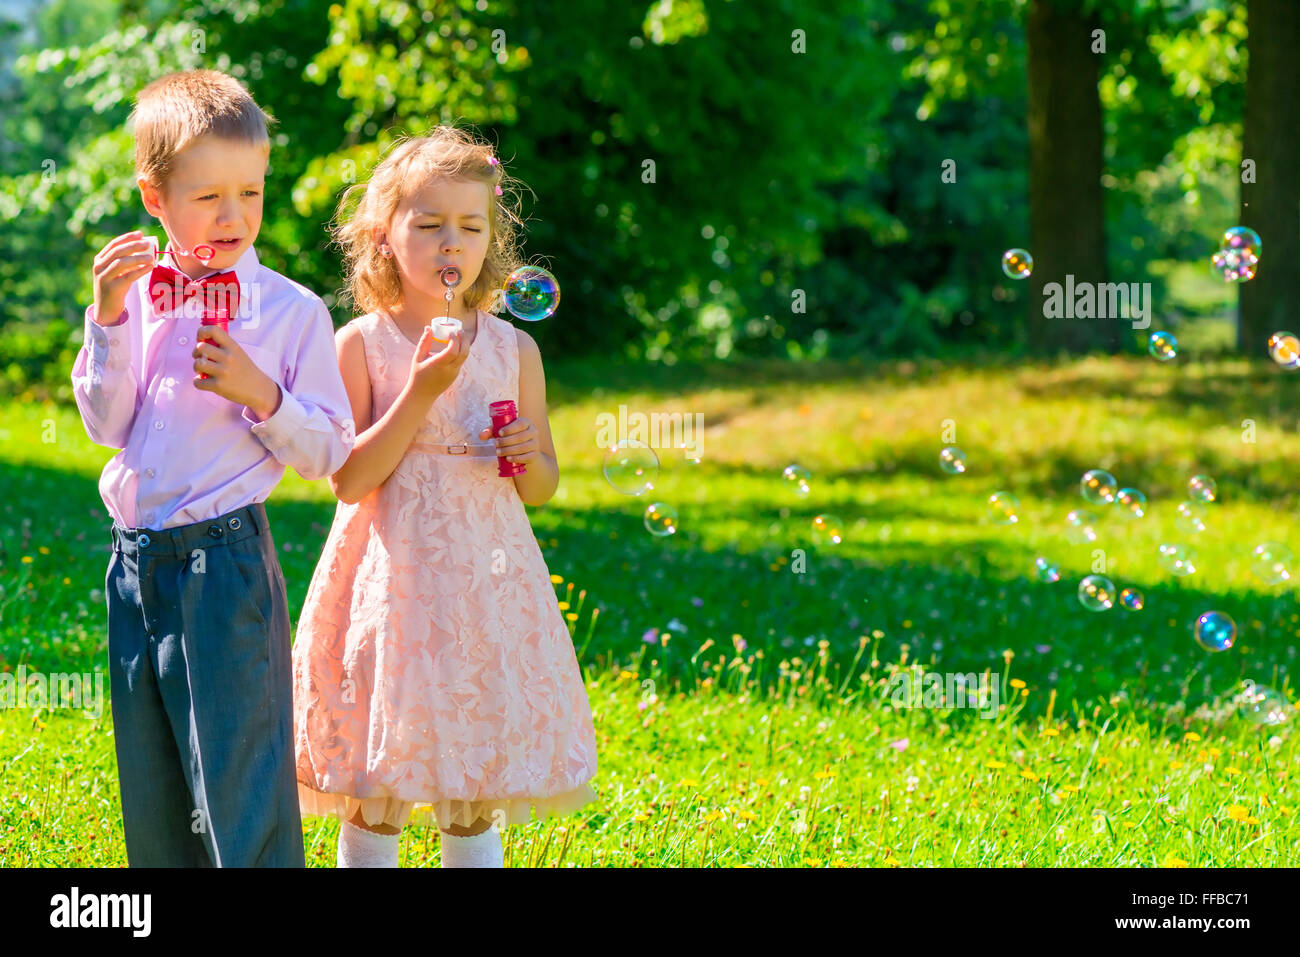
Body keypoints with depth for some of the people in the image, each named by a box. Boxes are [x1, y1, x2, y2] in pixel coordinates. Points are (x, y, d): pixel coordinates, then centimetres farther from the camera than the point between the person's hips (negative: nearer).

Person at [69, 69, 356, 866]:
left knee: (240, 779, -5)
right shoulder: (136, 291, 6)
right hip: (136, 558, 5)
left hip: (226, 561, -4)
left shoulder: (292, 311, -3)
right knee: (152, 790, 14)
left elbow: (330, 453, -2)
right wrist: (110, 319, -9)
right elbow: (107, 425, 1)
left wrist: (261, 395, -17)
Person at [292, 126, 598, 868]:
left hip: (486, 584, 2)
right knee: (372, 805, 2)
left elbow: (543, 486, 12)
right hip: (391, 582, -2)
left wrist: (528, 458, -10)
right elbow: (349, 481, -9)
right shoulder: (360, 346, -3)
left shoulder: (514, 349, 5)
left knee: (476, 811, 7)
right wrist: (420, 394, -17)